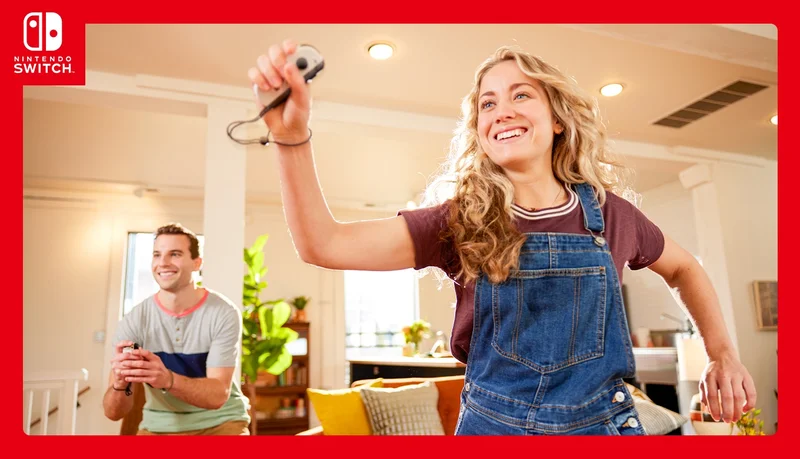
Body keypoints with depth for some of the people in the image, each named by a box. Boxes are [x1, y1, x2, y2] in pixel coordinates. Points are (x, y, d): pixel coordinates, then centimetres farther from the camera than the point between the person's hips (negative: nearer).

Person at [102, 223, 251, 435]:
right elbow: (113, 412, -11)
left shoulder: (224, 313, -16)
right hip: (160, 425, 2)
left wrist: (168, 379, -39)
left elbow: (218, 395, -21)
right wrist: (120, 384, -33)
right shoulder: (133, 321, -11)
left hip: (220, 422, -2)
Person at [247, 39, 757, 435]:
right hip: (493, 425, -1)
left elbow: (684, 269, 16)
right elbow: (324, 244, -21)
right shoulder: (461, 221, -10)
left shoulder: (609, 213, -4)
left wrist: (723, 354, 9)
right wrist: (293, 137, -33)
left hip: (603, 425, 1)